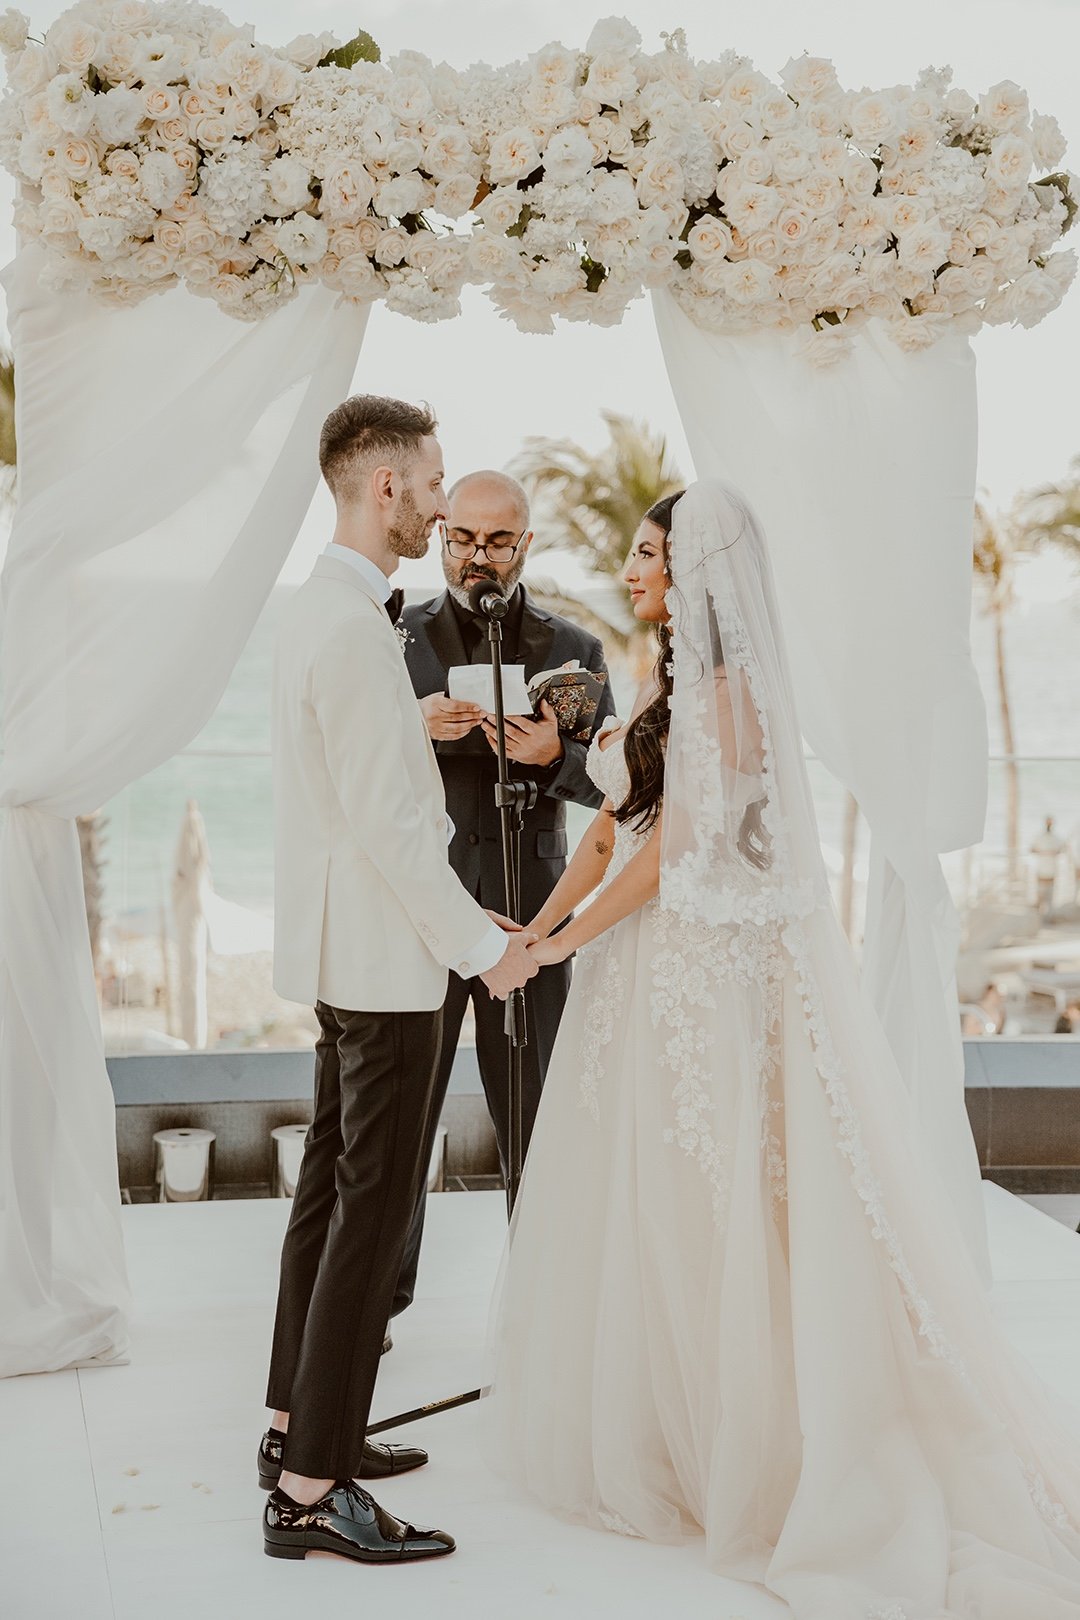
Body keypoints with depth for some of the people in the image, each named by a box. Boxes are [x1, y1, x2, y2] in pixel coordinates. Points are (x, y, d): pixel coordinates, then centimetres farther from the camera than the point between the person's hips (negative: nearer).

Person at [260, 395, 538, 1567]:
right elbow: (386, 817, -23)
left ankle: (298, 1426, 29)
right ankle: (310, 1491, -1)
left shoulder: (321, 608, 12)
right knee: (374, 1207, -7)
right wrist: (481, 945, -14)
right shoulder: (353, 625, -20)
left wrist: (459, 914, 17)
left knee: (332, 1187, 17)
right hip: (382, 959, -11)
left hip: (344, 951, 11)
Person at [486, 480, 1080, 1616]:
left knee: (701, 1204, 0)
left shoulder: (726, 690, -14)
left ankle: (741, 1447, 13)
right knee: (628, 1199, 14)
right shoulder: (666, 684, 13)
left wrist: (565, 944, -10)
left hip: (705, 972, -9)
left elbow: (673, 850, -17)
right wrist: (536, 927, 4)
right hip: (644, 973, 9)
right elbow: (611, 829, 13)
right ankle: (642, 1419, 26)